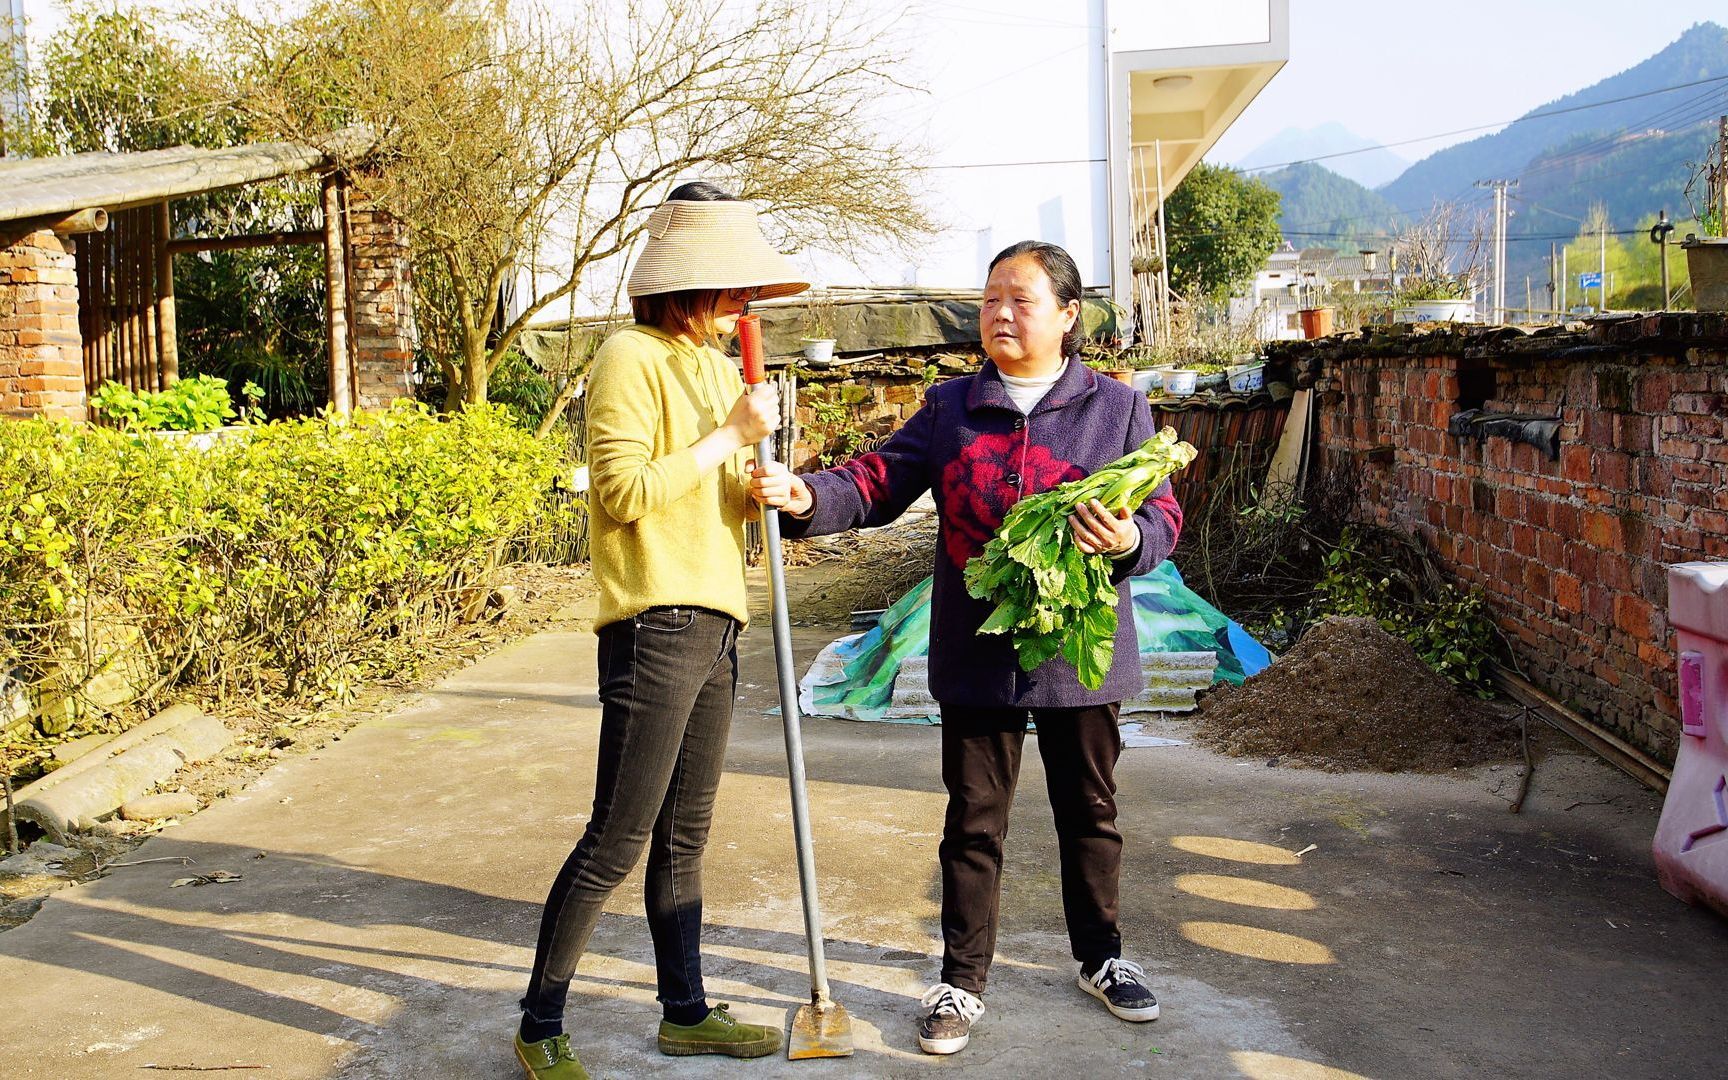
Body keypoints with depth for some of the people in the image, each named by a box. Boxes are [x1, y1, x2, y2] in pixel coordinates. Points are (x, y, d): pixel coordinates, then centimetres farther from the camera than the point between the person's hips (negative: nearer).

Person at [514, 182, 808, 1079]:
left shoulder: (714, 364, 18)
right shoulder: (631, 359, -9)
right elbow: (626, 489, -18)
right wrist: (731, 434, -14)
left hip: (713, 624, 9)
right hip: (655, 626, -8)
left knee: (683, 839, 15)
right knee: (617, 841, -5)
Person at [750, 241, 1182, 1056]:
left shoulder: (1116, 409, 1)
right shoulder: (950, 407, 5)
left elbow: (1162, 514, -1)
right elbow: (881, 480, -2)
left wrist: (1130, 540, -24)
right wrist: (807, 498, -20)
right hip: (976, 653, 0)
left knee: (1089, 811, 16)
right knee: (973, 822, 8)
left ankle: (1100, 957, 36)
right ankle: (962, 981, 22)